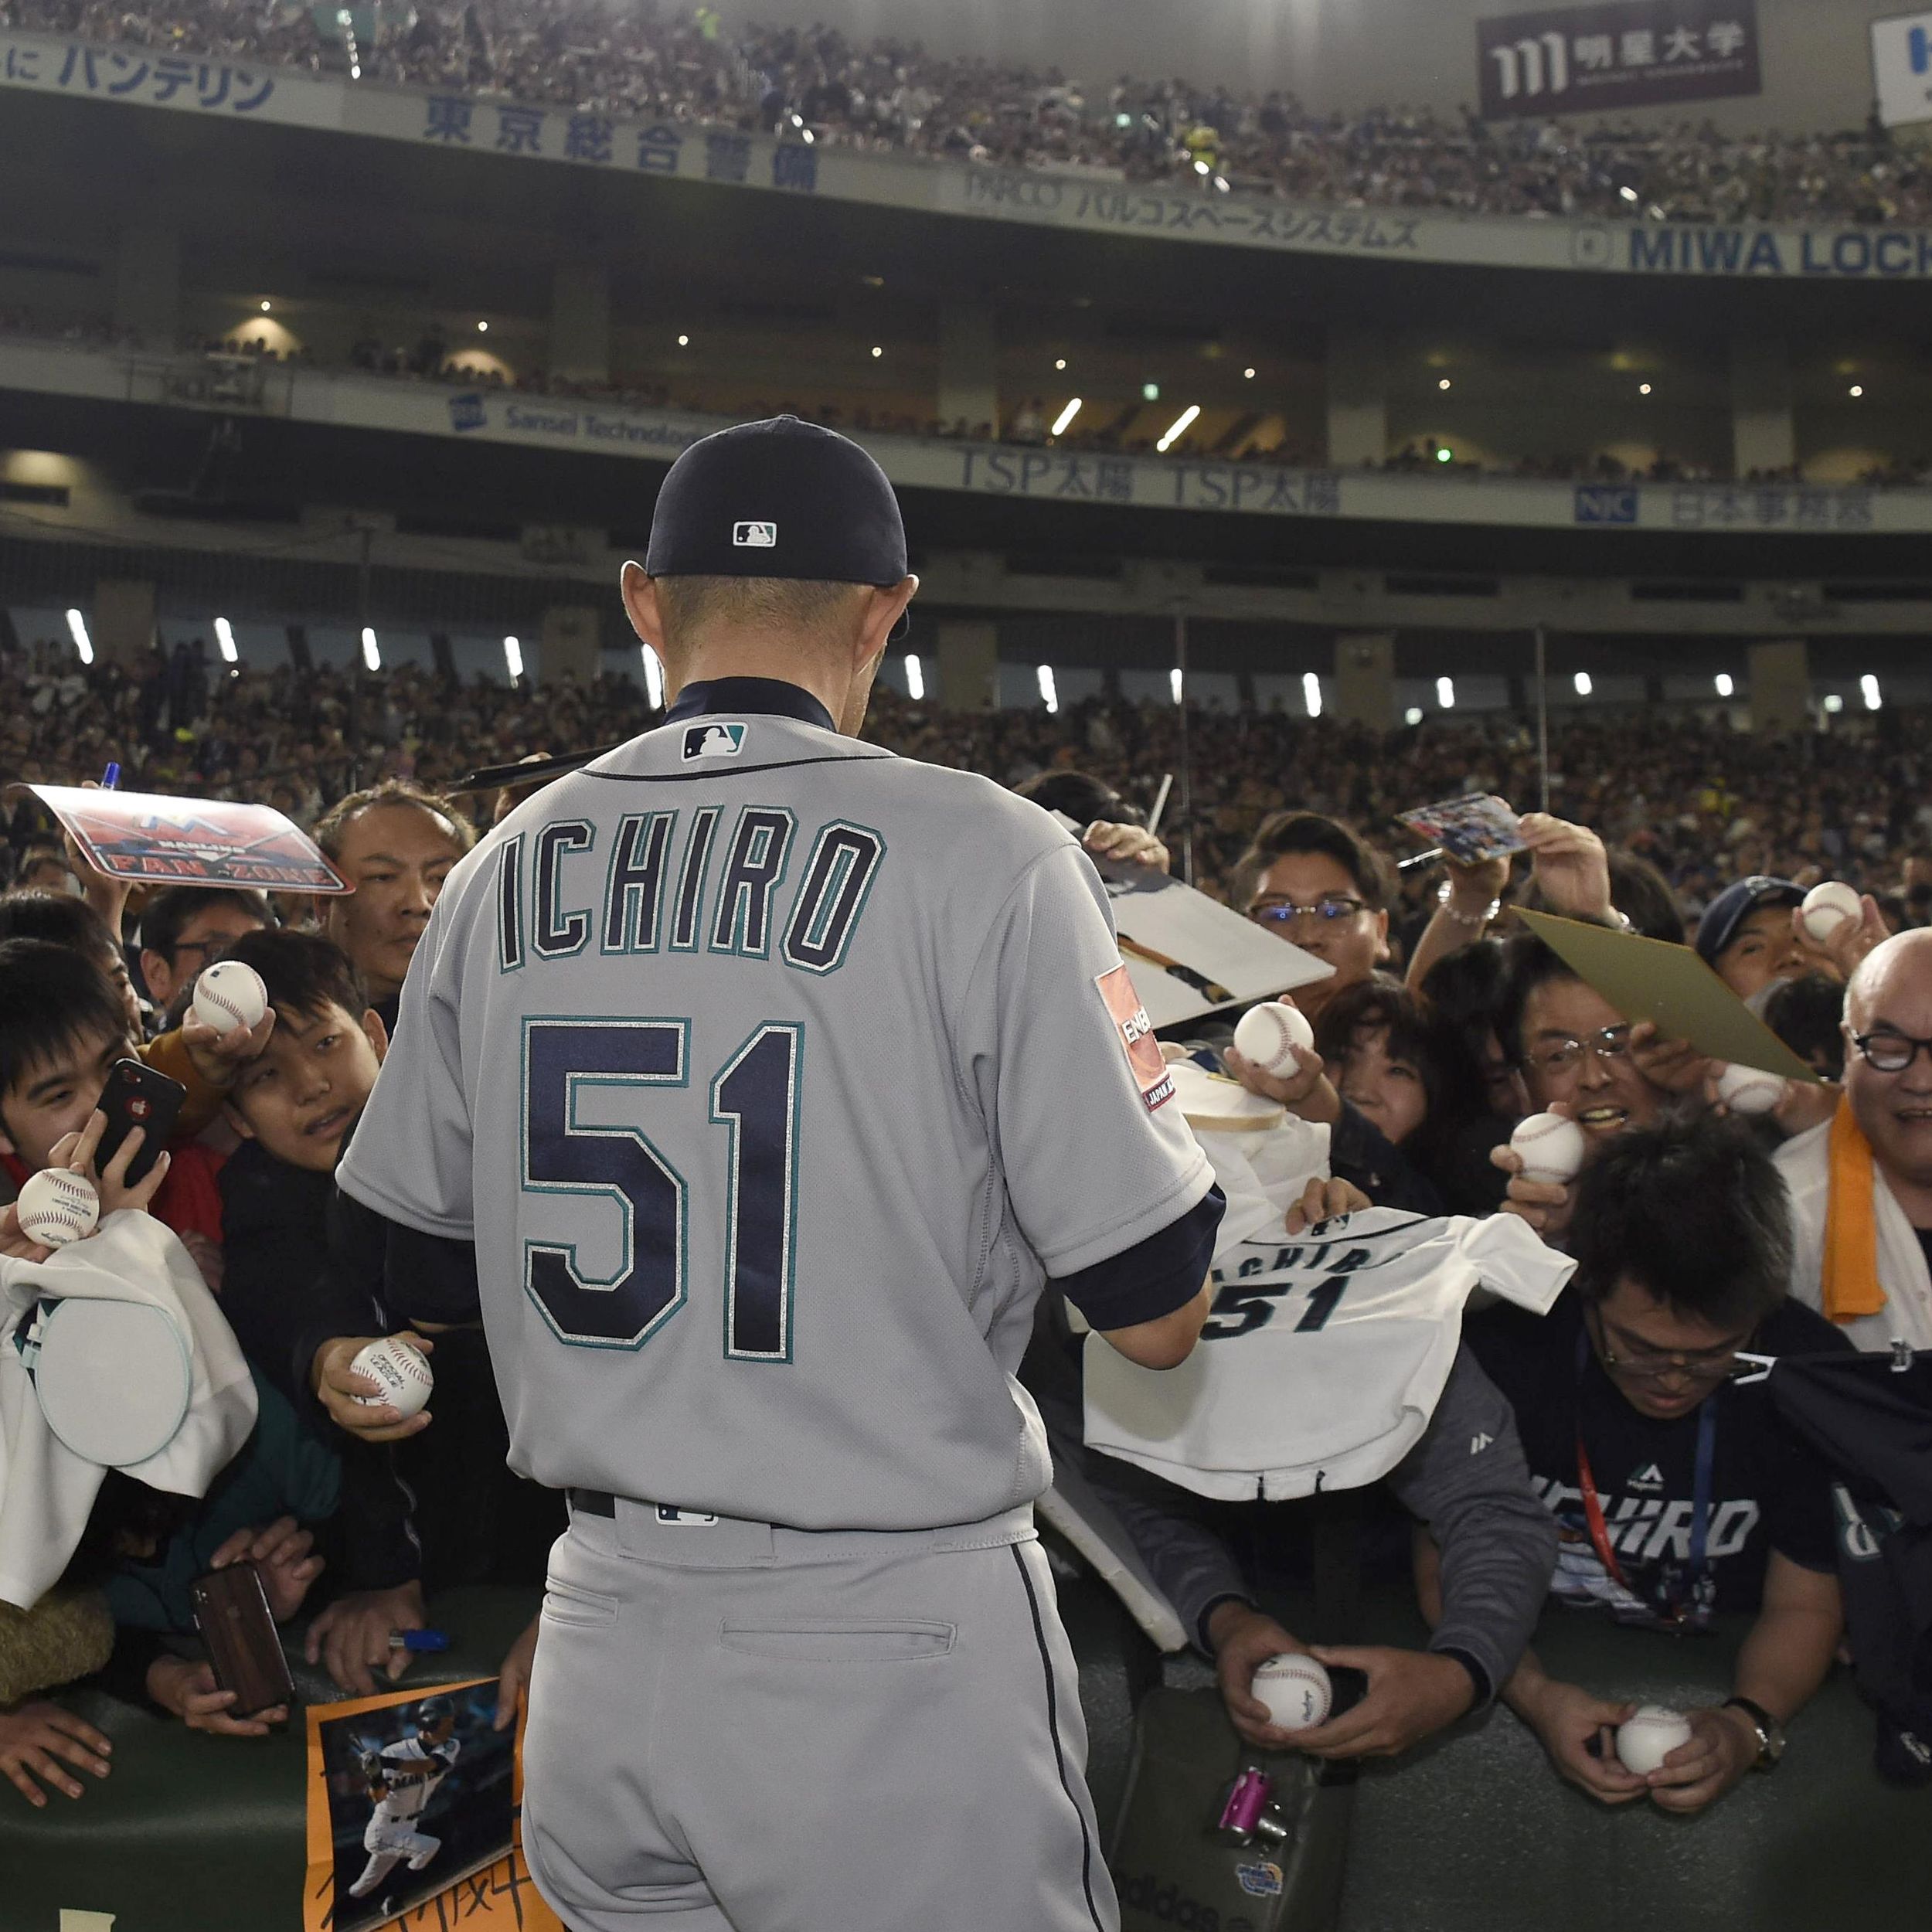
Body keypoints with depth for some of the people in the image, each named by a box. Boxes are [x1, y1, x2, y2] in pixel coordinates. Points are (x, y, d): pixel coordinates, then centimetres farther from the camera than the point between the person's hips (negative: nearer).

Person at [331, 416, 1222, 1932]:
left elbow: (403, 1270, 12)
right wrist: (1132, 1054, 6)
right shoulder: (982, 852, -13)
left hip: (599, 1651, 5)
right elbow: (1156, 1315, -11)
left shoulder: (502, 869, 2)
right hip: (892, 1652, -5)